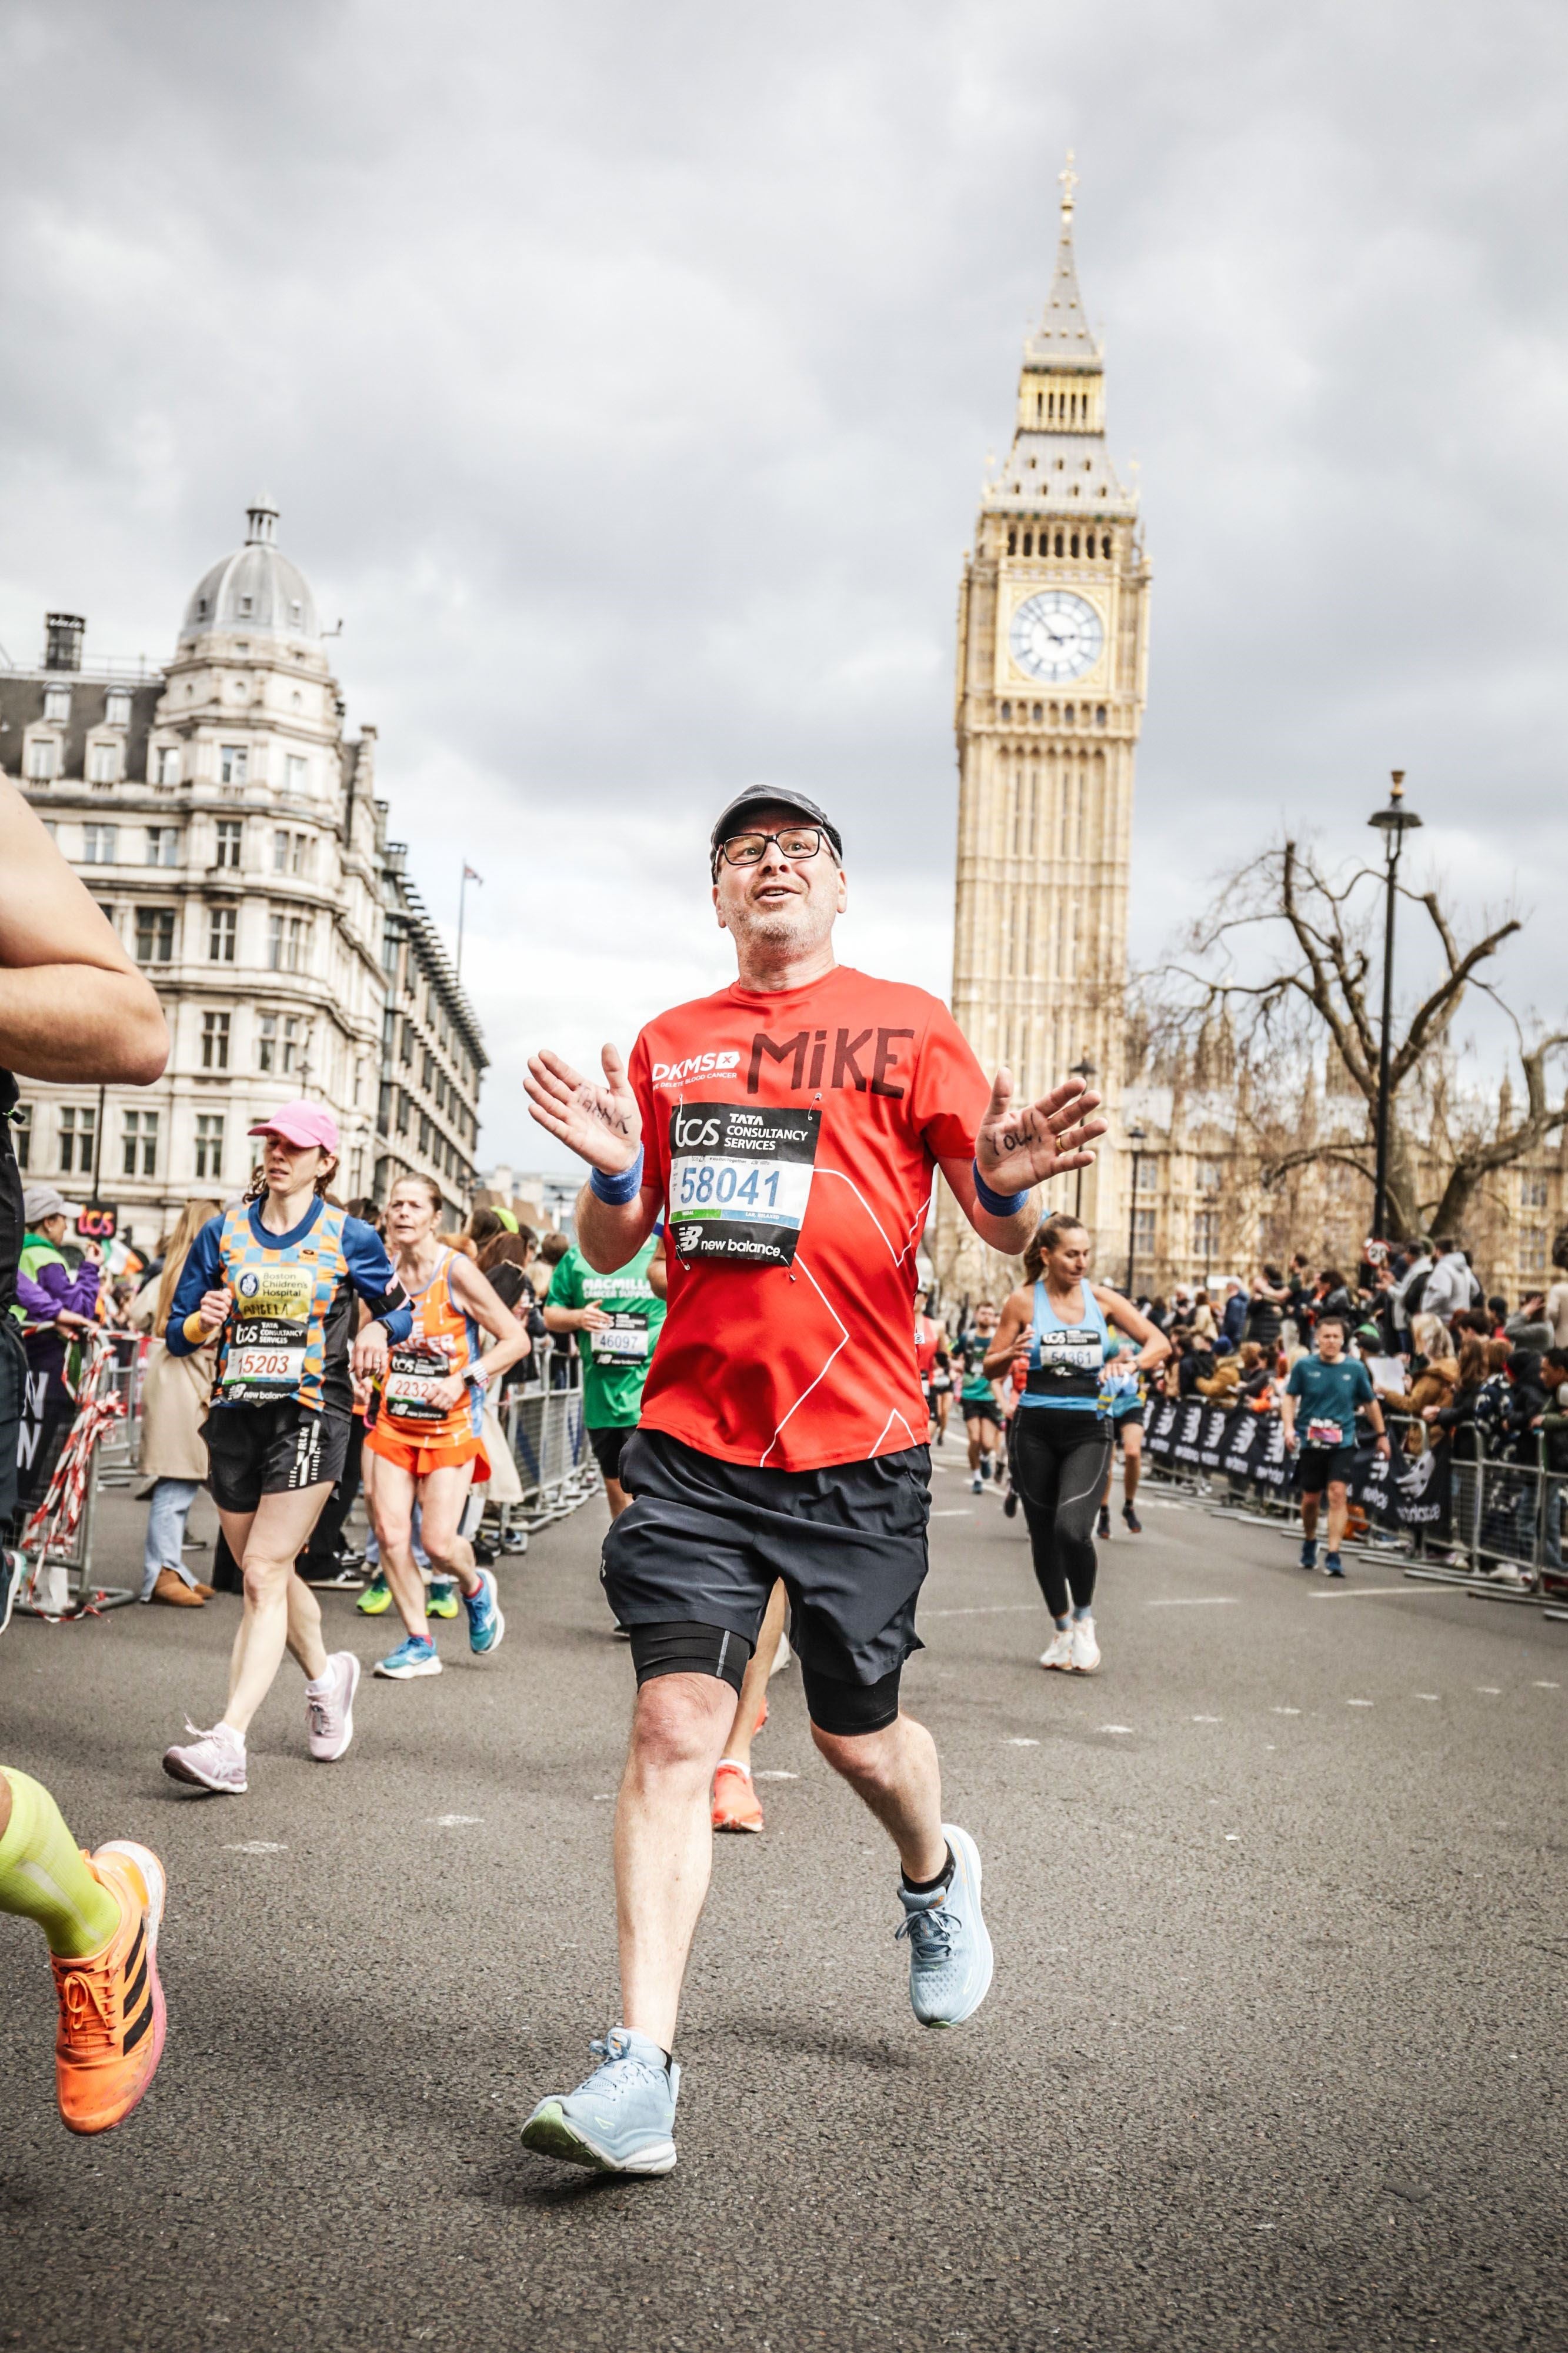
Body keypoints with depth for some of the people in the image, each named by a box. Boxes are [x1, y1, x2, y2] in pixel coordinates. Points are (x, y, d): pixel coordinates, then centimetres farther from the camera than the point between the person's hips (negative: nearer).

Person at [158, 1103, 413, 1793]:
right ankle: (326, 1675, 42)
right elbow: (177, 1333, 9)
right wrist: (202, 1324, -14)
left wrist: (377, 1332, -11)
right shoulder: (223, 1232, 7)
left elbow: (398, 1308, 11)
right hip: (236, 1415, 4)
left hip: (310, 1416, -4)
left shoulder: (349, 1237, 1)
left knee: (264, 1574, -12)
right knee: (268, 1574, 15)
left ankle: (227, 1741, -17)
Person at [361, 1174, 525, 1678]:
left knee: (439, 1542, -8)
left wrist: (464, 1379, -19)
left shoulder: (457, 1272, -12)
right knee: (390, 1533, -4)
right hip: (393, 1423, 4)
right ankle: (419, 1643, 11)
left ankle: (476, 1588, 28)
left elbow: (516, 1339, -10)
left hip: (450, 1425, -4)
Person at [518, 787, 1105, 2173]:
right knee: (676, 1724, -8)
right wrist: (612, 1173, -9)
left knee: (857, 1734, 11)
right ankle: (640, 2072, -2)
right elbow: (611, 1252, 13)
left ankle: (937, 1875, 46)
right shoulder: (671, 1045, 11)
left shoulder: (909, 1026, 4)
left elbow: (1003, 1231, 1)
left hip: (859, 1445, -1)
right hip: (695, 1443, 2)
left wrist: (1003, 1180, -22)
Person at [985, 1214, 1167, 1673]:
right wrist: (1012, 1355, -19)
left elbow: (1160, 1343, 5)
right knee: (1043, 1536, 8)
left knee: (1072, 1528, -20)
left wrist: (1133, 1364, -15)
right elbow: (991, 1368, 3)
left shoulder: (1101, 1298, 2)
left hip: (1088, 1430, -1)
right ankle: (1061, 1629, 29)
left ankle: (1084, 1621, 5)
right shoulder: (1023, 1302, -1)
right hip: (1037, 1432, 1)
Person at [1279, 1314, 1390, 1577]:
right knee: (1310, 1498, 10)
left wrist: (1381, 1435, 15)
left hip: (1343, 1442, -1)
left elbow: (1370, 1403, 11)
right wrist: (1289, 1428, -8)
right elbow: (1289, 1396, 6)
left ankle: (1333, 1555, -12)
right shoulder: (1304, 1366, -3)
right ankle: (1309, 1541, 37)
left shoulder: (1355, 1368, -1)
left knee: (1338, 1494, -14)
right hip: (1310, 1442, 1)